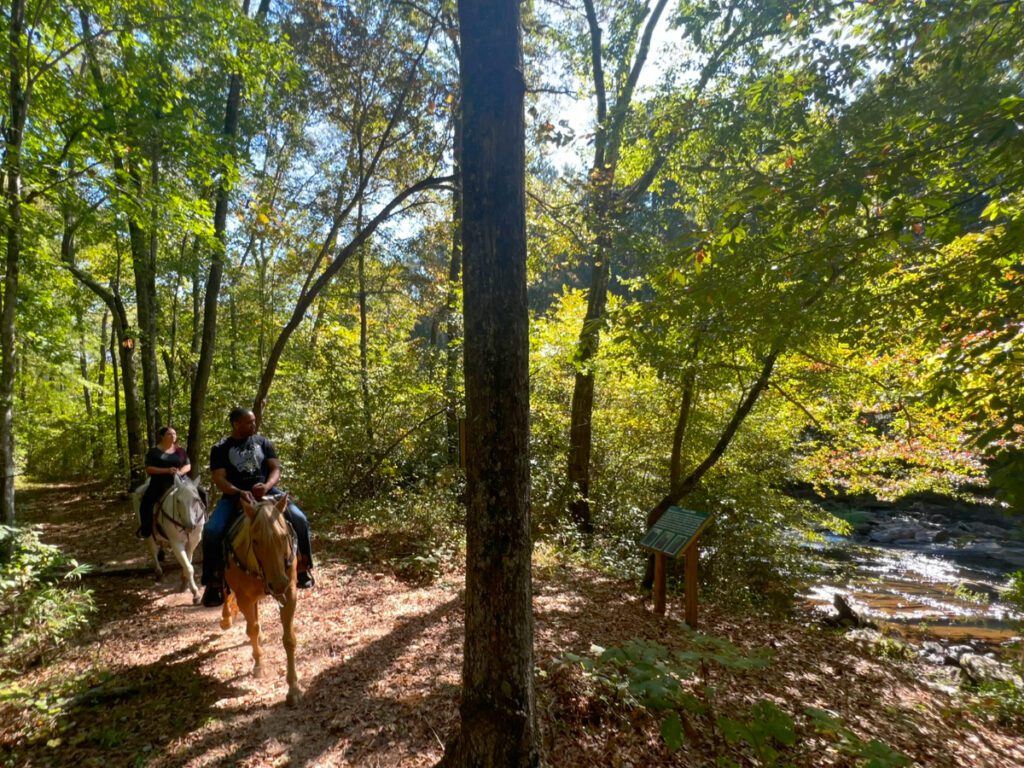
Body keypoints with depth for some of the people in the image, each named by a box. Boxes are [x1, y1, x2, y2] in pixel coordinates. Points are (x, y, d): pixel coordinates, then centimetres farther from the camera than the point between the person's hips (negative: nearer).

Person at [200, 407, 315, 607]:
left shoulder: (263, 442, 11)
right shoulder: (220, 448, 5)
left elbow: (276, 469, 4)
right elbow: (219, 479, -6)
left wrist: (266, 486, -18)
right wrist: (240, 493, -25)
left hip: (266, 490, 1)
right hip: (234, 495, -1)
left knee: (299, 519, -18)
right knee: (211, 530, -26)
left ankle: (302, 565, 2)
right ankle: (214, 581, -8)